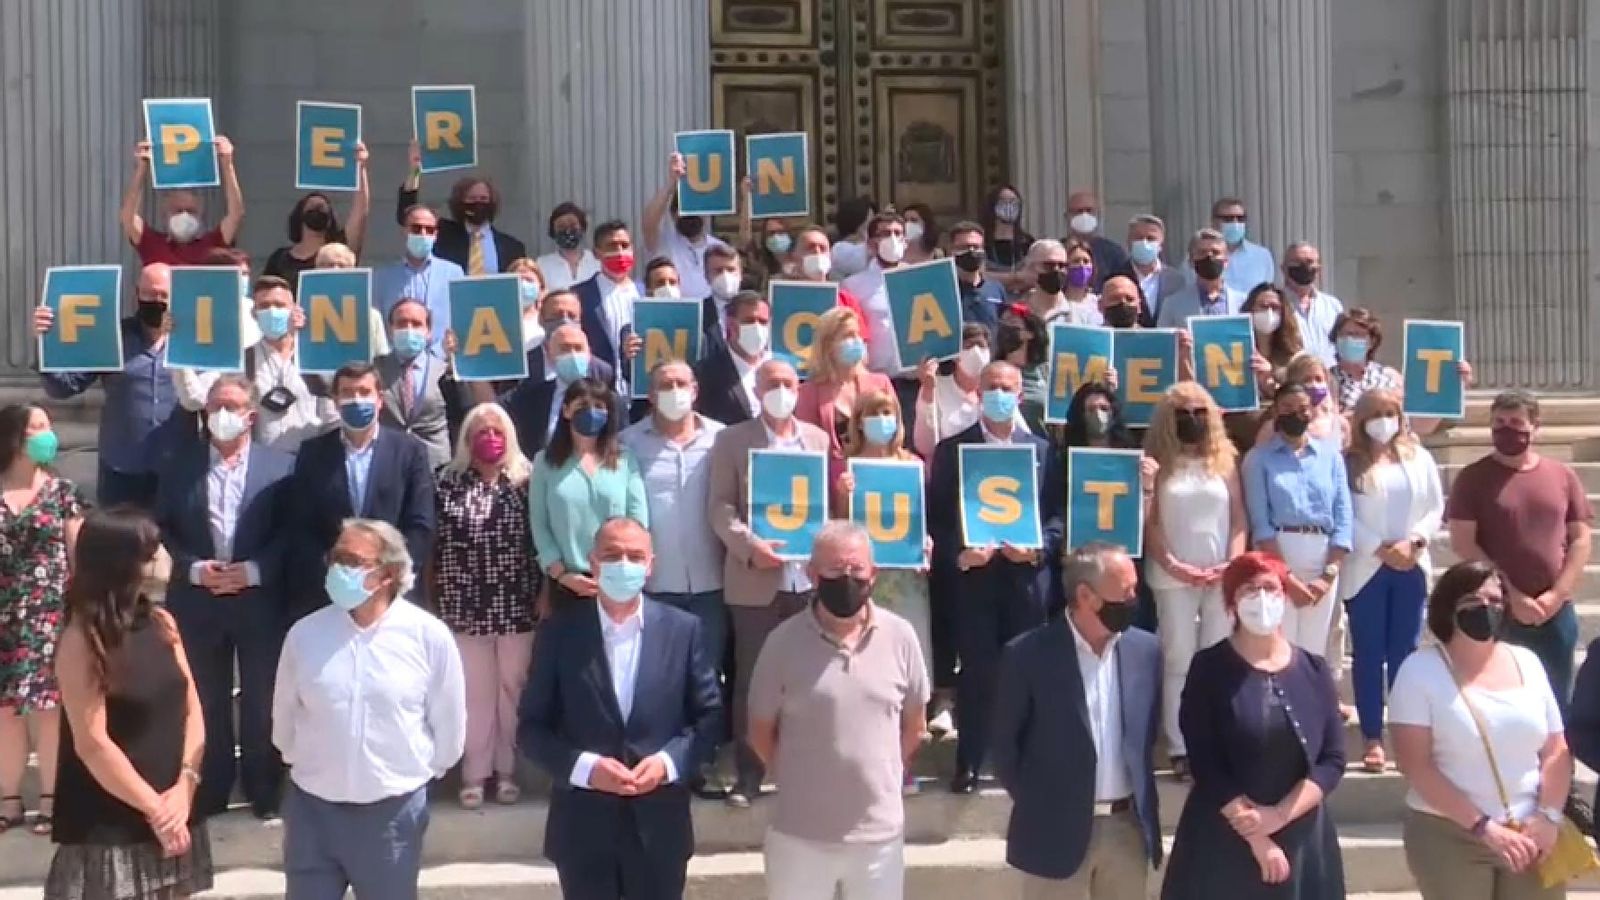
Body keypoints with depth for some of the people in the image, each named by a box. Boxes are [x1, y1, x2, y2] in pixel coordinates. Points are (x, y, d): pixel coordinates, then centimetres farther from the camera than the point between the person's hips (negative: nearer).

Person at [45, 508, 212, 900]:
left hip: (176, 813, 6)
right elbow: (92, 745, -15)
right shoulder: (82, 641, -13)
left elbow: (192, 709, 5)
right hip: (110, 829, -6)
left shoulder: (161, 622, 4)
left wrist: (184, 785, -8)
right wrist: (154, 809, -11)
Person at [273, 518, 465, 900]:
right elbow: (284, 717, 11)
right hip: (312, 808, 2)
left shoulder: (429, 635, -10)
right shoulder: (304, 634, -4)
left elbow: (449, 724, 1)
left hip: (393, 811, -2)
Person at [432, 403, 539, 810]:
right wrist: (437, 596, 2)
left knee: (512, 687, 9)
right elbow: (435, 541, 3)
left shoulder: (527, 481, 0)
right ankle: (475, 773, 17)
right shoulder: (450, 482, 2)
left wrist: (545, 593, -2)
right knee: (475, 690, 7)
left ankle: (507, 769, 21)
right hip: (466, 604, 0)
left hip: (516, 602, 0)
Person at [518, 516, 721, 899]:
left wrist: (669, 761, -13)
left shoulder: (684, 629, -1)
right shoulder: (560, 631, -4)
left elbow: (709, 715, 3)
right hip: (582, 828, -1)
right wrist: (583, 766, -17)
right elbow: (531, 726, -2)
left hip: (659, 826, 1)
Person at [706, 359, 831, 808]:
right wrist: (750, 546, -18)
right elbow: (720, 506, -4)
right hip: (754, 579, -2)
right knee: (751, 680, 2)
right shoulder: (732, 439, 3)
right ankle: (748, 774, 11)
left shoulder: (819, 438, 12)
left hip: (810, 576, 3)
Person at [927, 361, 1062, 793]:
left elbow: (1058, 512, 6)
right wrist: (958, 554, -14)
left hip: (1028, 576, 2)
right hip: (973, 576, -1)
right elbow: (937, 515, 1)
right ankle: (969, 761, 10)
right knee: (976, 672, 0)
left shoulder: (1042, 450, 10)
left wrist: (1038, 549, -11)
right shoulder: (951, 449, 5)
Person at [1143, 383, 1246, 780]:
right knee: (1178, 661, -1)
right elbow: (1149, 522, -1)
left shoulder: (1225, 459, 9)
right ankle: (1179, 748, 1)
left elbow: (1239, 519, 7)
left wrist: (1233, 563, -6)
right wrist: (1172, 565, -11)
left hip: (1222, 575, 2)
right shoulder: (1159, 463, 3)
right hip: (1173, 576, -2)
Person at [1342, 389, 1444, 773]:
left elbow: (1436, 508, 6)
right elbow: (1346, 516, -8)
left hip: (1411, 568, 3)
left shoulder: (1419, 457, 8)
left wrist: (1413, 542, -10)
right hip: (1365, 569, -3)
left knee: (1405, 652, 7)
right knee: (1369, 654, 2)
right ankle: (1373, 738, 6)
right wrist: (1382, 550, -13)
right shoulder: (1349, 463, -2)